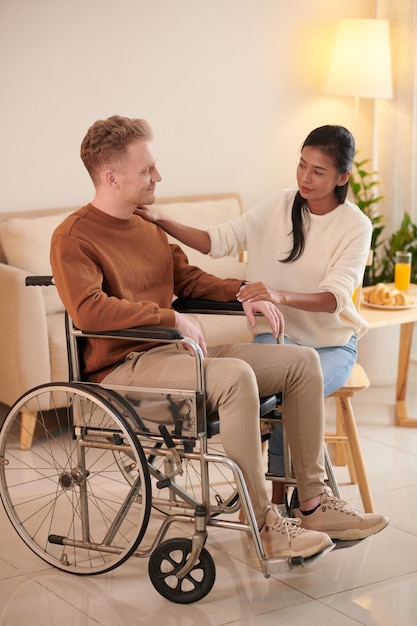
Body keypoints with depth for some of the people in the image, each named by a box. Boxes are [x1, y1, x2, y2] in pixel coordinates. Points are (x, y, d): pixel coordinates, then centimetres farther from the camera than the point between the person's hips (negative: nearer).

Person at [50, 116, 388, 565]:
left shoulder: (148, 227, 17)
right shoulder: (73, 237, -9)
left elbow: (188, 278, 27)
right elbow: (88, 309, -24)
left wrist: (242, 293, 9)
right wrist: (170, 318, -24)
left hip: (171, 351, 9)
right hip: (123, 367, -9)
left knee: (302, 361, -2)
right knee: (235, 376, -35)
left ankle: (315, 502, -1)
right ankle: (263, 527, -26)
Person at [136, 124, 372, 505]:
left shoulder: (356, 227, -6)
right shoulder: (278, 208, 3)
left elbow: (334, 298, -20)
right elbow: (217, 241, 0)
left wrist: (280, 295, -38)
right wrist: (160, 221, -14)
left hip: (332, 343, -2)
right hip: (279, 334, 2)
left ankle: (278, 499, -16)